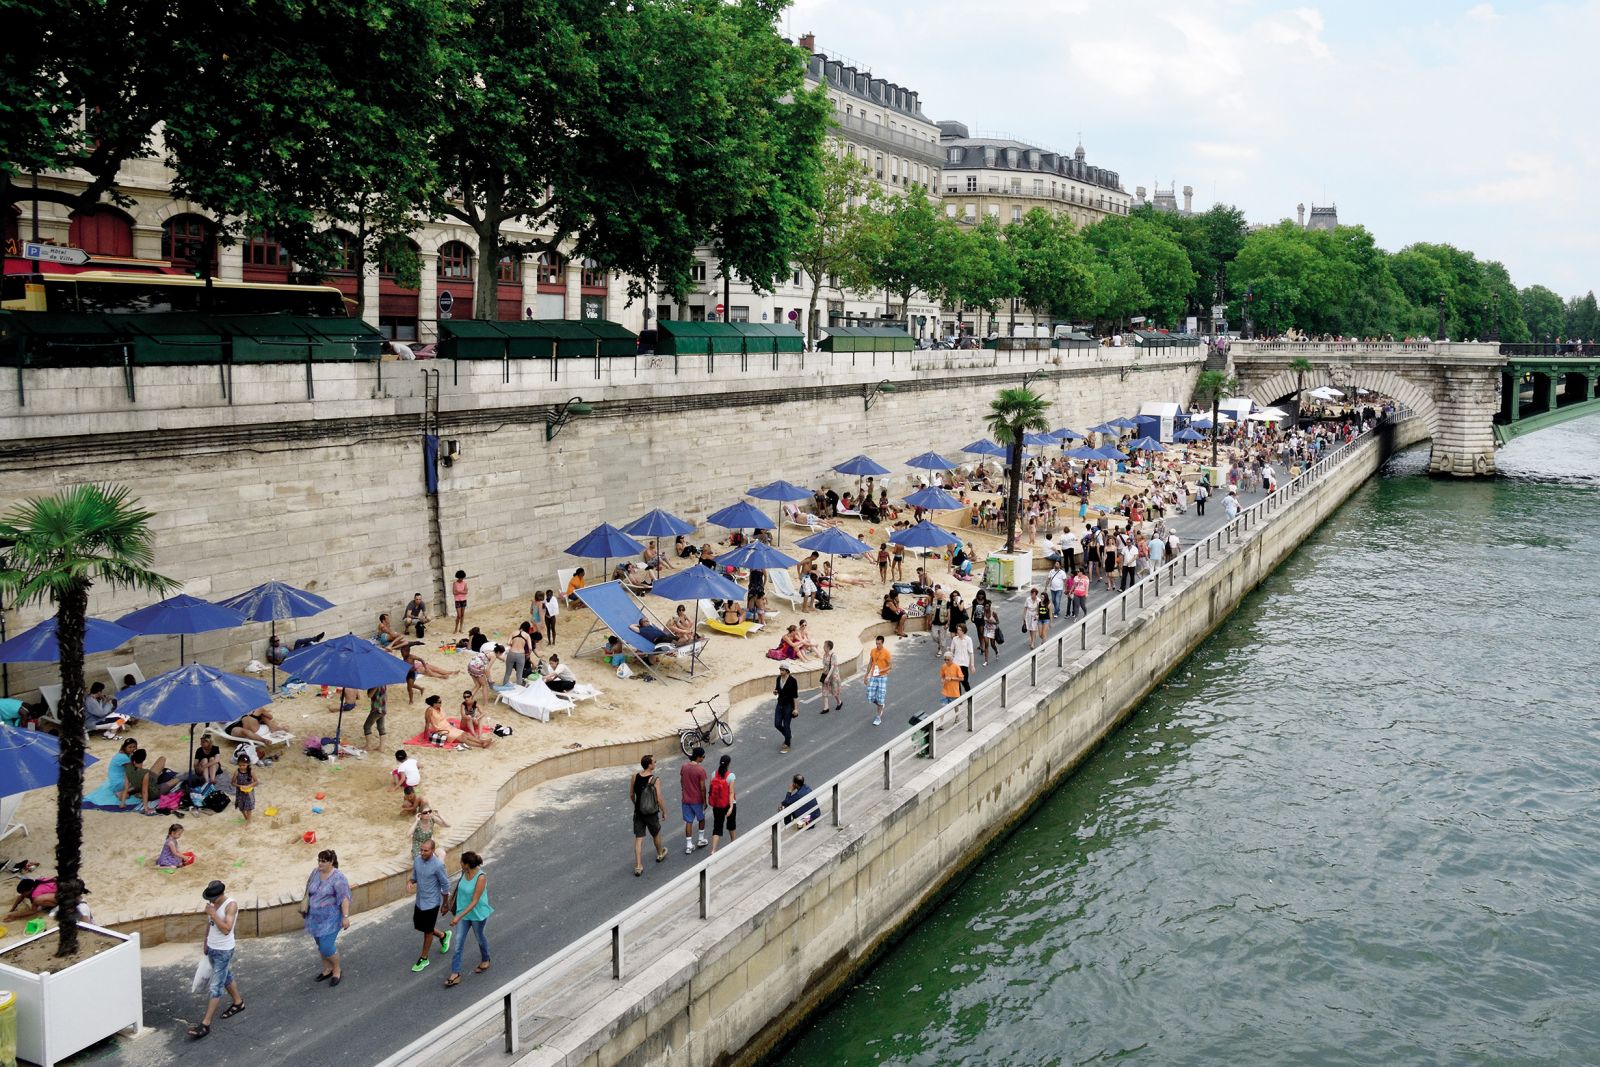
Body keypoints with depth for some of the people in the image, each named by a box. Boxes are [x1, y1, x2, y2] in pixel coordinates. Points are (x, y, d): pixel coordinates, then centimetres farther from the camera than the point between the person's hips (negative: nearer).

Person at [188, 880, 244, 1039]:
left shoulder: (231, 904, -23)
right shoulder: (212, 902, -1)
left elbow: (226, 929, -29)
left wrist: (213, 914, -31)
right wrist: (206, 943, 20)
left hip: (223, 951, -8)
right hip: (212, 948, 8)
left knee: (216, 987, -4)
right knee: (226, 977, 24)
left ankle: (206, 1024, -2)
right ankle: (238, 1002, 44)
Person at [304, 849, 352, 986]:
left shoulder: (338, 877, -19)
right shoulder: (315, 872, 2)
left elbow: (344, 898, -20)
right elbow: (309, 890, 16)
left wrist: (345, 916, -24)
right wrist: (306, 907, 19)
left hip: (331, 918, -7)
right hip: (316, 917, 7)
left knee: (327, 946, -9)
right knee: (321, 945, 14)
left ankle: (337, 971, 10)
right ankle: (327, 970, 30)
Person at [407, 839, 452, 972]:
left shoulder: (438, 865, -25)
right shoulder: (417, 860, -7)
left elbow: (445, 885, -14)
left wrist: (445, 903, -4)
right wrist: (410, 881, -14)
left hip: (431, 902, -7)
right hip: (419, 901, 7)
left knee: (427, 931, 7)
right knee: (418, 926, 19)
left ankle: (424, 958, 25)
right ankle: (443, 935, 43)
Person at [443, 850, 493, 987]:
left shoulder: (481, 877, -31)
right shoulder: (464, 873, -11)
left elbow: (474, 902, -29)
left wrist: (459, 917, -32)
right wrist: (453, 901, 22)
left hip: (477, 913, -5)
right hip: (463, 911, 5)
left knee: (480, 937, 20)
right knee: (458, 942, 5)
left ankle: (485, 960, 47)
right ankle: (455, 974, 12)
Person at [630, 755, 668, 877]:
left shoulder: (635, 777, -6)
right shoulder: (655, 780, -19)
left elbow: (631, 795, 5)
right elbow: (659, 800, -17)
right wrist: (664, 811, -1)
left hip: (638, 813, 3)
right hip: (651, 813, -3)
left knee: (638, 839, 6)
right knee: (656, 834, 23)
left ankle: (638, 866, 4)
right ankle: (660, 854, 46)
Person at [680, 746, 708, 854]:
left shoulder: (684, 766, -4)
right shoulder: (700, 769, -21)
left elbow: (681, 782, 8)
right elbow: (702, 788, -17)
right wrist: (705, 801, -6)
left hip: (686, 799, 4)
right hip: (697, 800, -4)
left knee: (688, 822, 9)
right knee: (701, 819, 21)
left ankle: (689, 846, 9)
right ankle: (702, 840, 33)